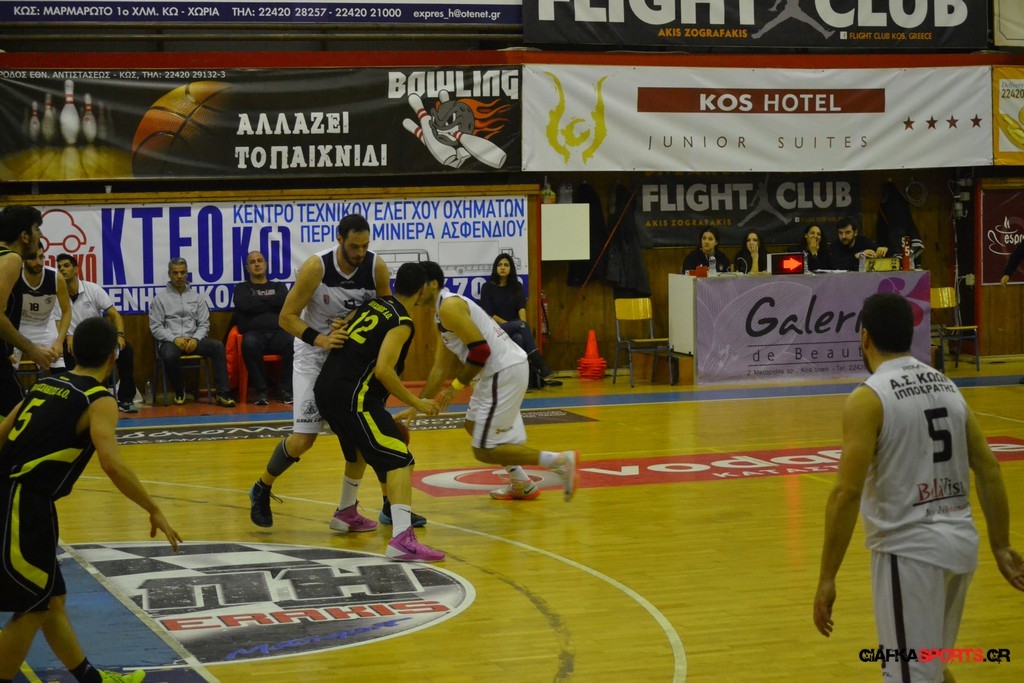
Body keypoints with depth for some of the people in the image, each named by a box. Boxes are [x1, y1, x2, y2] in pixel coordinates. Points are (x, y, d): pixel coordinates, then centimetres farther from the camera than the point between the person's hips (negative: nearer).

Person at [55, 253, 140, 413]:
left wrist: (120, 335, -23)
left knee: (126, 351, -22)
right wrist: (68, 337, -30)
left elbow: (114, 314, -5)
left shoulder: (93, 289, -3)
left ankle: (125, 400, -10)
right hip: (74, 342, -1)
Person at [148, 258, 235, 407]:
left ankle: (223, 394, -28)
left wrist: (196, 339, -11)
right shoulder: (160, 298, 7)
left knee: (218, 346, -27)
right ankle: (179, 392, -10)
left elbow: (204, 324, 10)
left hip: (193, 339, 2)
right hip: (169, 340, -2)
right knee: (169, 355, -39)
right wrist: (175, 339, -15)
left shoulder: (196, 297, 15)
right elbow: (155, 327, 0)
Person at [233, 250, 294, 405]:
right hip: (254, 332, -1)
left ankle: (285, 389, -24)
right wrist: (271, 303, 5)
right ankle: (261, 391, -28)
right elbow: (244, 305, -1)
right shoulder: (242, 288, 22)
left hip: (279, 331, 1)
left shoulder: (278, 287, 26)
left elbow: (284, 300, 2)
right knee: (250, 344, -39)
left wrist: (258, 300, 5)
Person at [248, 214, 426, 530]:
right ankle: (261, 490, 17)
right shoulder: (316, 267, -25)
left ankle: (391, 506, 6)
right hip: (315, 352, -3)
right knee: (304, 437, -7)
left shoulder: (377, 268, -16)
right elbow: (287, 317, -21)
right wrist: (320, 339, -36)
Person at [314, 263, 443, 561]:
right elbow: (383, 370, -16)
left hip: (325, 390, 9)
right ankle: (402, 539, -28)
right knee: (399, 459, -13)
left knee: (362, 447, 34)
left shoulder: (375, 304, 16)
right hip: (352, 396, -9)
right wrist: (417, 403, -8)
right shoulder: (401, 322, -7)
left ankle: (347, 512, 49)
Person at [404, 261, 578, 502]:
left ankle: (560, 461, -7)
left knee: (485, 450, -5)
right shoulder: (443, 312, 19)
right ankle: (522, 485, 31)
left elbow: (481, 349, -22)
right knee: (474, 425, 29)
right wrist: (416, 407, 21)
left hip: (505, 372, -11)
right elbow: (440, 368, 23)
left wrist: (456, 386, -13)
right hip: (500, 371, 11)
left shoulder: (449, 307, -13)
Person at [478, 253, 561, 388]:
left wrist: (523, 324, -29)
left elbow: (522, 308, -5)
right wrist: (521, 325, -14)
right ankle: (542, 368, -46)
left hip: (516, 330, 3)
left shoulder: (517, 287, 10)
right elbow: (489, 315, -8)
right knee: (521, 325, -34)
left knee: (519, 338, -35)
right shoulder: (488, 287, 0)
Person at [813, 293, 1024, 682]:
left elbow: (847, 493, -18)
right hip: (960, 541, 7)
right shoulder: (947, 387, 9)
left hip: (910, 550, -7)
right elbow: (989, 469, 11)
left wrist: (827, 579, -14)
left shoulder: (868, 399, -12)